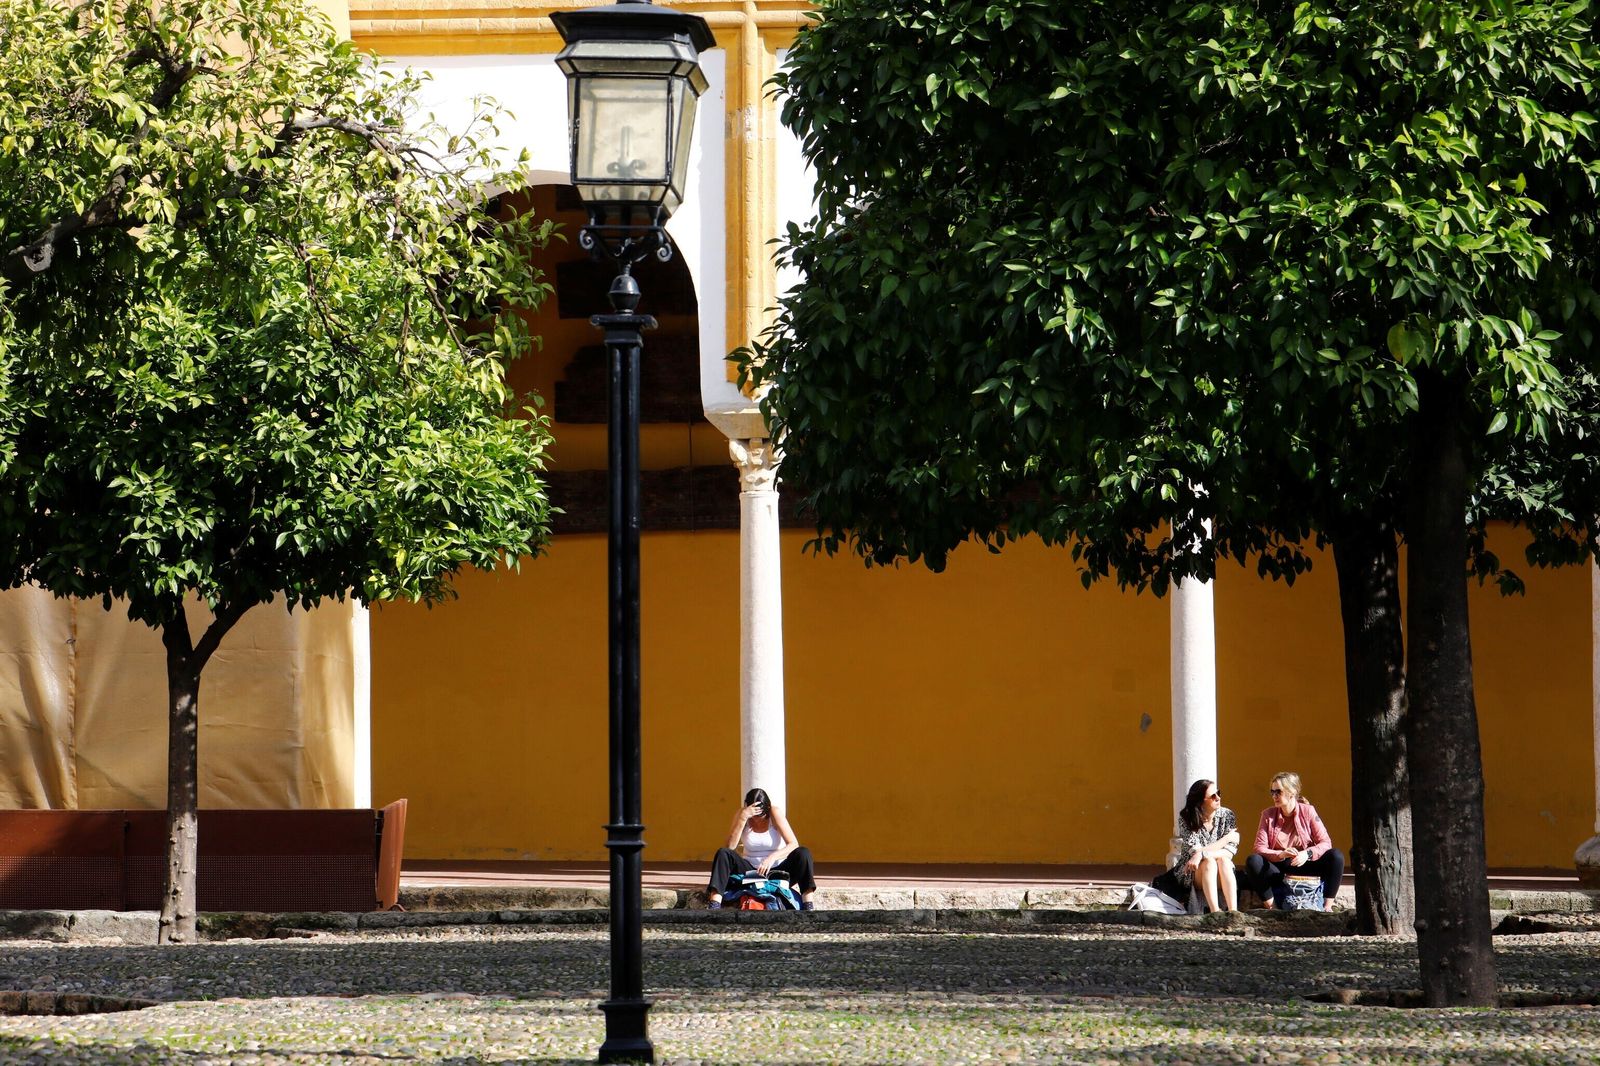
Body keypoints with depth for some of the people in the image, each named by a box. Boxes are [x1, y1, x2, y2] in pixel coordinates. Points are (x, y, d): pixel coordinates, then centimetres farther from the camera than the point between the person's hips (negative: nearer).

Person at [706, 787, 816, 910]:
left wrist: (772, 857, -37)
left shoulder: (775, 812, -9)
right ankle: (715, 906, -38)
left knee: (803, 853, -26)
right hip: (749, 871, 1)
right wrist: (743, 818, -25)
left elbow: (793, 844, -20)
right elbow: (730, 847, -17)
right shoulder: (742, 814, -3)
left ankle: (808, 906, -37)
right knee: (723, 854, -24)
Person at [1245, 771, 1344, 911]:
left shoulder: (1308, 811, -2)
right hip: (1277, 867, 0)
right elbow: (1260, 848, -8)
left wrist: (1307, 854, -28)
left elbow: (1325, 842, -7)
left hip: (1304, 865, 0)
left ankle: (1327, 906, -23)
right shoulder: (1268, 815, 0)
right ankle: (1269, 906, -22)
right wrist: (1281, 855, -28)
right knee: (1253, 861, -32)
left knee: (1336, 856, -26)